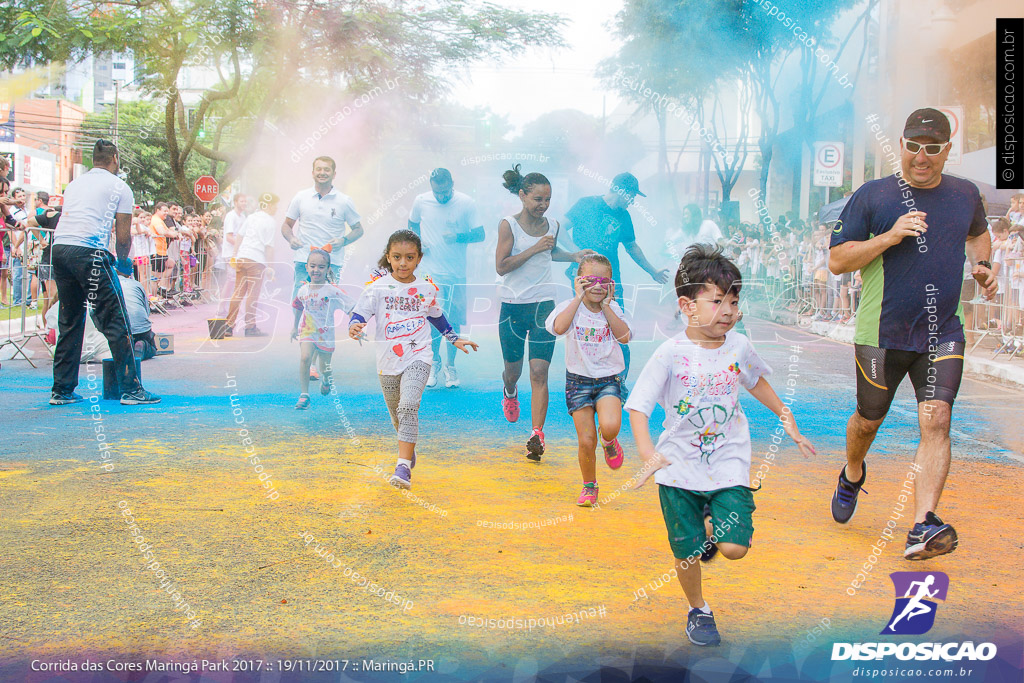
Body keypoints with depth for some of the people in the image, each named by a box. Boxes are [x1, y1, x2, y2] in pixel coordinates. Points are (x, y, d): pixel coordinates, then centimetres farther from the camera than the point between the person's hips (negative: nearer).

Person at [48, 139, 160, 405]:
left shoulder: (74, 184, 24)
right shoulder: (119, 187, 8)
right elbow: (123, 236, 6)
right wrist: (123, 261, 26)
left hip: (59, 248, 6)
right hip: (89, 252, -6)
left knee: (69, 323, 15)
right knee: (115, 321, -2)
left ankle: (62, 391, 16)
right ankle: (131, 389, -4)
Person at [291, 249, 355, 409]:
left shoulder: (332, 290, -17)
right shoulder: (303, 290, -4)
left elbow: (351, 309, -15)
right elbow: (298, 308, 16)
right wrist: (295, 327, 26)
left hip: (326, 333, -1)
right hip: (307, 330, 1)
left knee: (324, 368, 14)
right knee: (305, 358, -22)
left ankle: (327, 380, 51)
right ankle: (304, 395, -16)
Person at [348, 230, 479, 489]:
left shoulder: (427, 288, 4)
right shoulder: (377, 286, -3)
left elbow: (436, 316, 22)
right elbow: (360, 313, -9)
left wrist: (455, 339, 27)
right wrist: (354, 326, -31)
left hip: (418, 358, -1)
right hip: (388, 361, 1)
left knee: (408, 406, -23)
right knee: (397, 415, 16)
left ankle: (403, 466, -25)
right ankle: (409, 450, 45)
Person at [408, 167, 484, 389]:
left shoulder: (466, 203, -5)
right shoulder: (420, 202, 1)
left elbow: (480, 234, -3)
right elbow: (412, 225, 19)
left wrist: (458, 237, -21)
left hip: (456, 274, 0)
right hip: (430, 272, 0)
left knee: (453, 322, 4)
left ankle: (450, 366, 21)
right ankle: (434, 362, 18)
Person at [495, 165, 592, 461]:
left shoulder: (552, 225, 6)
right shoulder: (509, 225, -7)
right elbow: (501, 266, -15)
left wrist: (574, 256, 10)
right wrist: (535, 248, -19)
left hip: (544, 305, 2)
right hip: (513, 305, -1)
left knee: (539, 371, -9)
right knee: (513, 368, 13)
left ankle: (537, 436, -10)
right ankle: (510, 392, 51)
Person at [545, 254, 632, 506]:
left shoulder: (613, 309, 3)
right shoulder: (569, 307, -4)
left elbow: (624, 336, -14)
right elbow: (559, 327, -26)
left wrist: (606, 305, -13)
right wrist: (579, 298, -20)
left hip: (609, 379, 1)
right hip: (579, 380, 0)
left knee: (610, 426, -26)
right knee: (586, 440, -3)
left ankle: (609, 442, 12)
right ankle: (589, 486, 21)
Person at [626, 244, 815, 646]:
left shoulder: (738, 346, -3)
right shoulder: (671, 354, -15)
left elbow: (757, 381, 19)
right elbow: (638, 406, -16)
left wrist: (787, 420, 22)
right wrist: (647, 452, -30)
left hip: (728, 465, 2)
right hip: (679, 467, -2)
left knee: (734, 548, -11)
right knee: (687, 553, 7)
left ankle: (713, 526, 24)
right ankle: (698, 610, 34)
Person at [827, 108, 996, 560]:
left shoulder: (965, 194, 8)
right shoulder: (872, 196, -3)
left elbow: (978, 233, 31)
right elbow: (836, 260, -6)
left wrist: (981, 264, 10)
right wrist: (889, 237, -19)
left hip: (943, 334, 2)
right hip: (882, 333, -1)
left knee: (936, 421, -15)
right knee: (868, 420, 13)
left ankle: (922, 527, -20)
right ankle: (852, 476, 46)